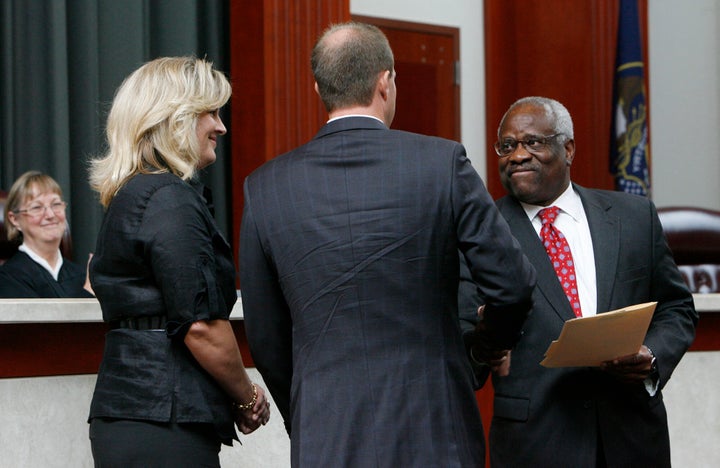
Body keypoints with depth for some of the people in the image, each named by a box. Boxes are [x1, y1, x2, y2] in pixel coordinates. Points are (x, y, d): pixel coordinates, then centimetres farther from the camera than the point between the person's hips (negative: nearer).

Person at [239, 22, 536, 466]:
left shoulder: (266, 188, 1)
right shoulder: (442, 162, -5)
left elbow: (265, 338, 7)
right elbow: (512, 284, -2)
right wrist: (493, 338, 19)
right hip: (432, 431, -2)